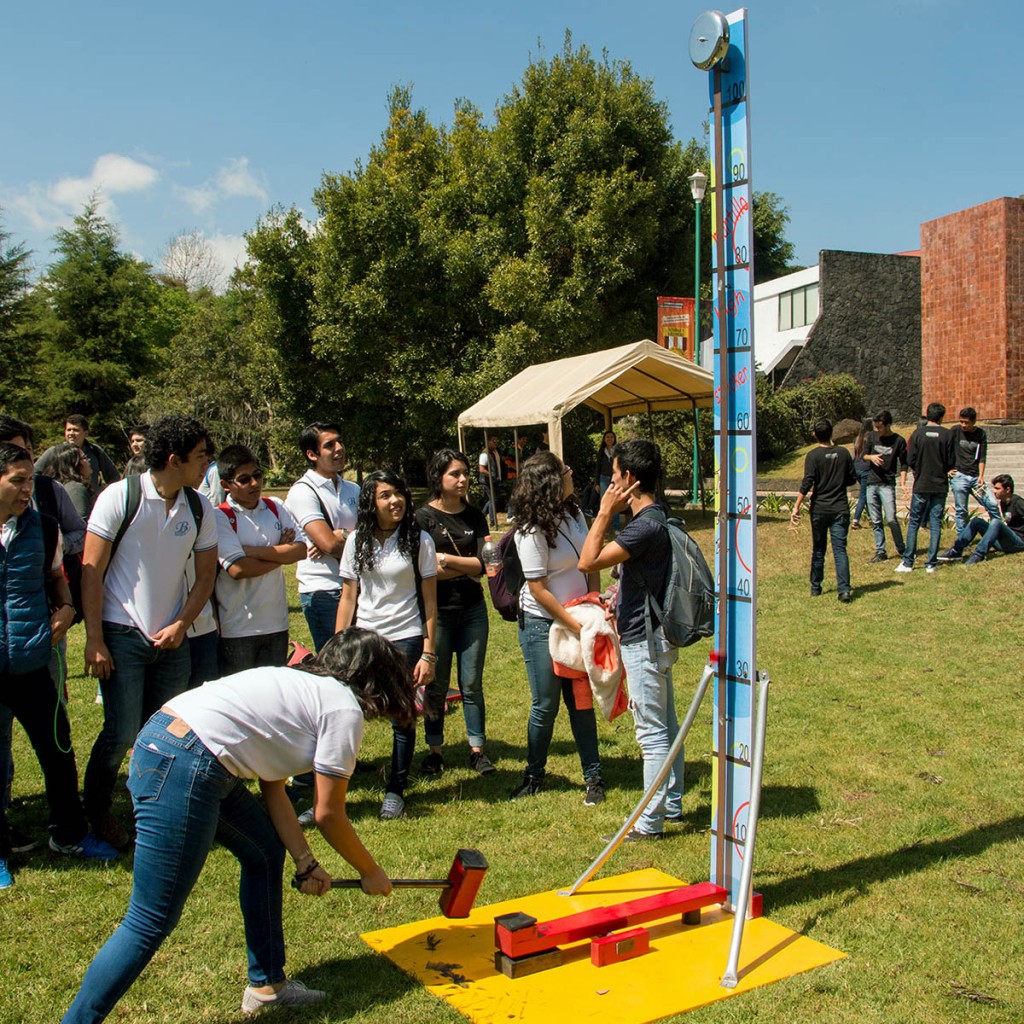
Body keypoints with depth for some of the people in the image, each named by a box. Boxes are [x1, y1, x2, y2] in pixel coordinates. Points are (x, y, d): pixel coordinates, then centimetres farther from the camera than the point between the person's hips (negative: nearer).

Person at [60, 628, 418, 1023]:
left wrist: (306, 863, 17)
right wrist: (371, 872, 16)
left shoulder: (303, 687, 22)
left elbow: (273, 789, 21)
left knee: (266, 852, 21)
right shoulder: (344, 709, -2)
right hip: (182, 770, -10)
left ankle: (266, 984, 33)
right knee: (151, 924, -1)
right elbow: (328, 815, 1)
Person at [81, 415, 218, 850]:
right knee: (122, 733, -4)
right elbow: (91, 569, -8)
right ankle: (95, 810, 20)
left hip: (171, 636, 4)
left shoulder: (199, 508, 3)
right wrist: (94, 640, -12)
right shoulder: (120, 497, -10)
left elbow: (205, 574, 9)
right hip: (122, 634, -4)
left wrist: (181, 625, -5)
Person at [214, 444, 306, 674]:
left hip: (276, 624, 4)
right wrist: (281, 552, -8)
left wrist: (252, 551, -13)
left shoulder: (276, 508, 6)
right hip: (237, 629, -4)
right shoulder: (220, 517, -8)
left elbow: (301, 550, -6)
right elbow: (238, 569, -19)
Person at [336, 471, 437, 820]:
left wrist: (428, 653, -7)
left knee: (402, 719, 2)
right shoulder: (358, 541, 4)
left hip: (405, 639, -2)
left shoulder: (419, 540, -3)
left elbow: (430, 601, -3)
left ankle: (395, 790, 20)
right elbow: (348, 598, 7)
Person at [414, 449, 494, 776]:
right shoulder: (423, 517, -6)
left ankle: (477, 749, 17)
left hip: (472, 609, 3)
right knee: (436, 686, 6)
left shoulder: (474, 516, 6)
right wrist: (467, 565, -10)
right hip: (437, 611, -3)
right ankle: (434, 751, 19)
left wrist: (447, 559, -14)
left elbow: (482, 565, -3)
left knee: (472, 684, 7)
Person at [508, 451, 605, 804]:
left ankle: (593, 777, 20)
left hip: (578, 617, 5)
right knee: (546, 704, 5)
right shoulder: (532, 531, -21)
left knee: (580, 699, 10)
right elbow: (538, 590, -18)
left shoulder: (573, 513, 0)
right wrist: (575, 626, -16)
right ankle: (534, 775, 26)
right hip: (542, 623, -5)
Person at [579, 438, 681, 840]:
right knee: (666, 726, 18)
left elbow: (587, 562, -26)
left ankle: (649, 822, 7)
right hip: (653, 635, 10)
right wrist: (620, 604, 17)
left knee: (653, 733, -2)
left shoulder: (646, 526, -24)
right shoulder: (657, 518, 9)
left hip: (644, 643, -10)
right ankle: (672, 804, 30)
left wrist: (605, 512, -20)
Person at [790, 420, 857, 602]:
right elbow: (852, 479, 10)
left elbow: (807, 483, -14)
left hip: (819, 509, -1)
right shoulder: (843, 453, 3)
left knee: (818, 549, 12)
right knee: (840, 550, -2)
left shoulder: (813, 456, -7)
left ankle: (815, 587, 22)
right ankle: (844, 590, -14)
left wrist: (796, 507, -13)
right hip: (840, 509, 1)